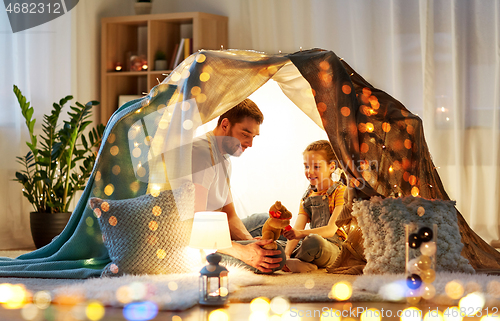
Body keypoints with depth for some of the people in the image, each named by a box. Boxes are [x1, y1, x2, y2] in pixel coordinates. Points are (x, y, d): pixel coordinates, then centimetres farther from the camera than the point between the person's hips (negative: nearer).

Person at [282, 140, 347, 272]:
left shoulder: (340, 191, -3)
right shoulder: (307, 196, 17)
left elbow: (332, 229, -15)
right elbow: (297, 228, 3)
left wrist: (302, 233, -30)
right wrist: (286, 254, -16)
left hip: (333, 246, -6)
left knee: (313, 240, -40)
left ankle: (296, 261, -12)